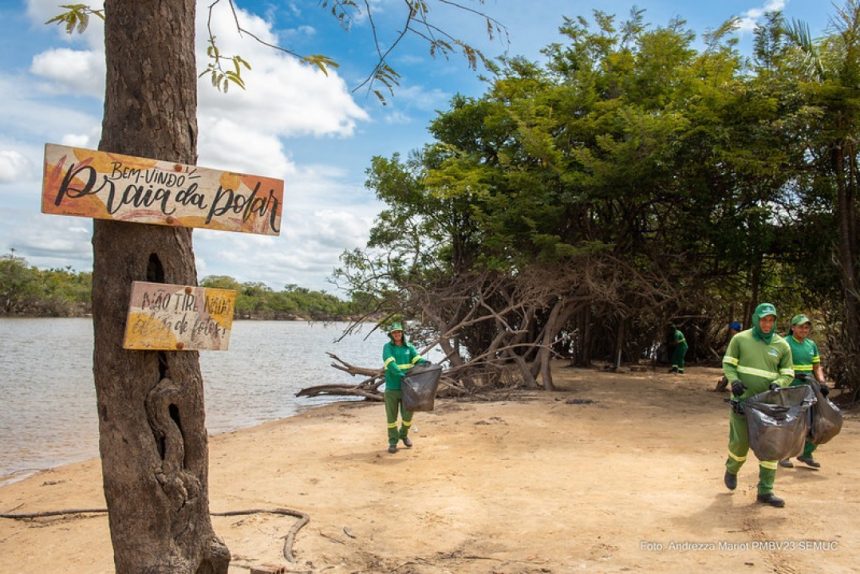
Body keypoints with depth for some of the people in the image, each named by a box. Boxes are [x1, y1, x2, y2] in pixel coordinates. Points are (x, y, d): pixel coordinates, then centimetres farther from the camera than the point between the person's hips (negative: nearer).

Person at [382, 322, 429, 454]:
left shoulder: (409, 347, 8)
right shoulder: (387, 347, -2)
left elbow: (417, 359, -5)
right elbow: (390, 362, -18)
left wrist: (425, 362, -28)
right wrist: (400, 373, -33)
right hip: (392, 387, -2)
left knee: (407, 415, 6)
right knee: (391, 416, 4)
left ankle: (403, 434, 34)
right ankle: (393, 442, 17)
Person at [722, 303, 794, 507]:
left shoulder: (782, 345, 4)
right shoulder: (740, 339, -1)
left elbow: (788, 374, 9)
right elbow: (727, 364, 3)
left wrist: (778, 383, -13)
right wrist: (734, 380, -16)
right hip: (742, 400, -2)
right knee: (740, 441, -3)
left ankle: (765, 491, 12)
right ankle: (731, 469, 30)